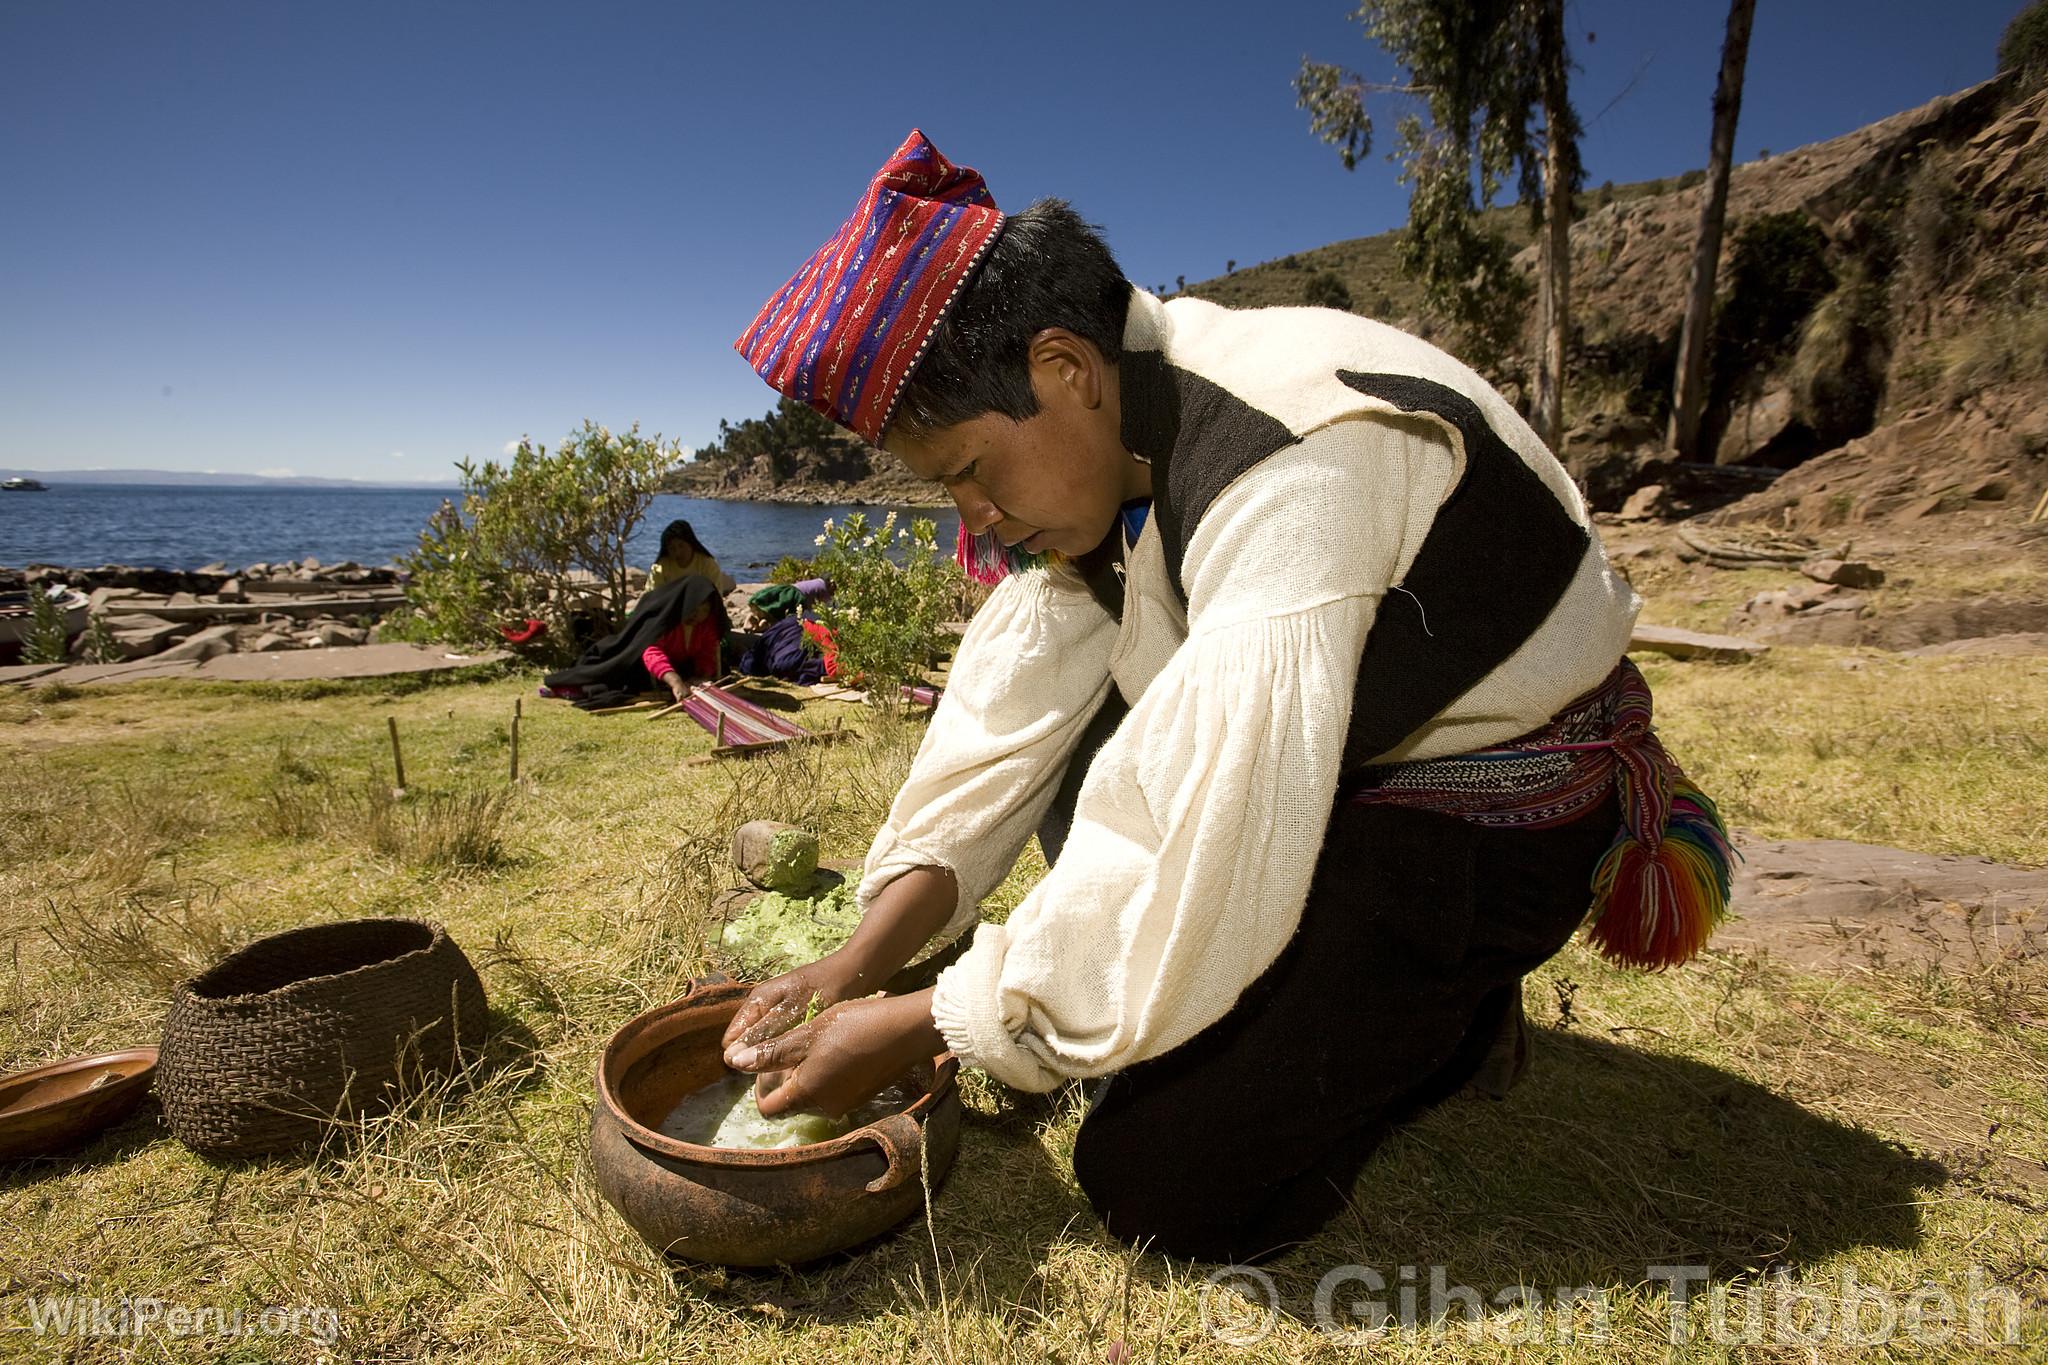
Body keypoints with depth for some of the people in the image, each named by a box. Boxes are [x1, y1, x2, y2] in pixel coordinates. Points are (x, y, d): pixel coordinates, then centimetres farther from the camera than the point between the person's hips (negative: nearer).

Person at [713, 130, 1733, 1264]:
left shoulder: (1296, 468, -33)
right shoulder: (1106, 433, -5)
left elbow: (1208, 859, -35)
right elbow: (1008, 719, -6)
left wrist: (914, 1029, -24)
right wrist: (859, 963, -12)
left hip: (1483, 816, -8)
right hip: (1321, 768, 8)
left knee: (1164, 1188, -14)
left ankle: (1445, 1017, 9)